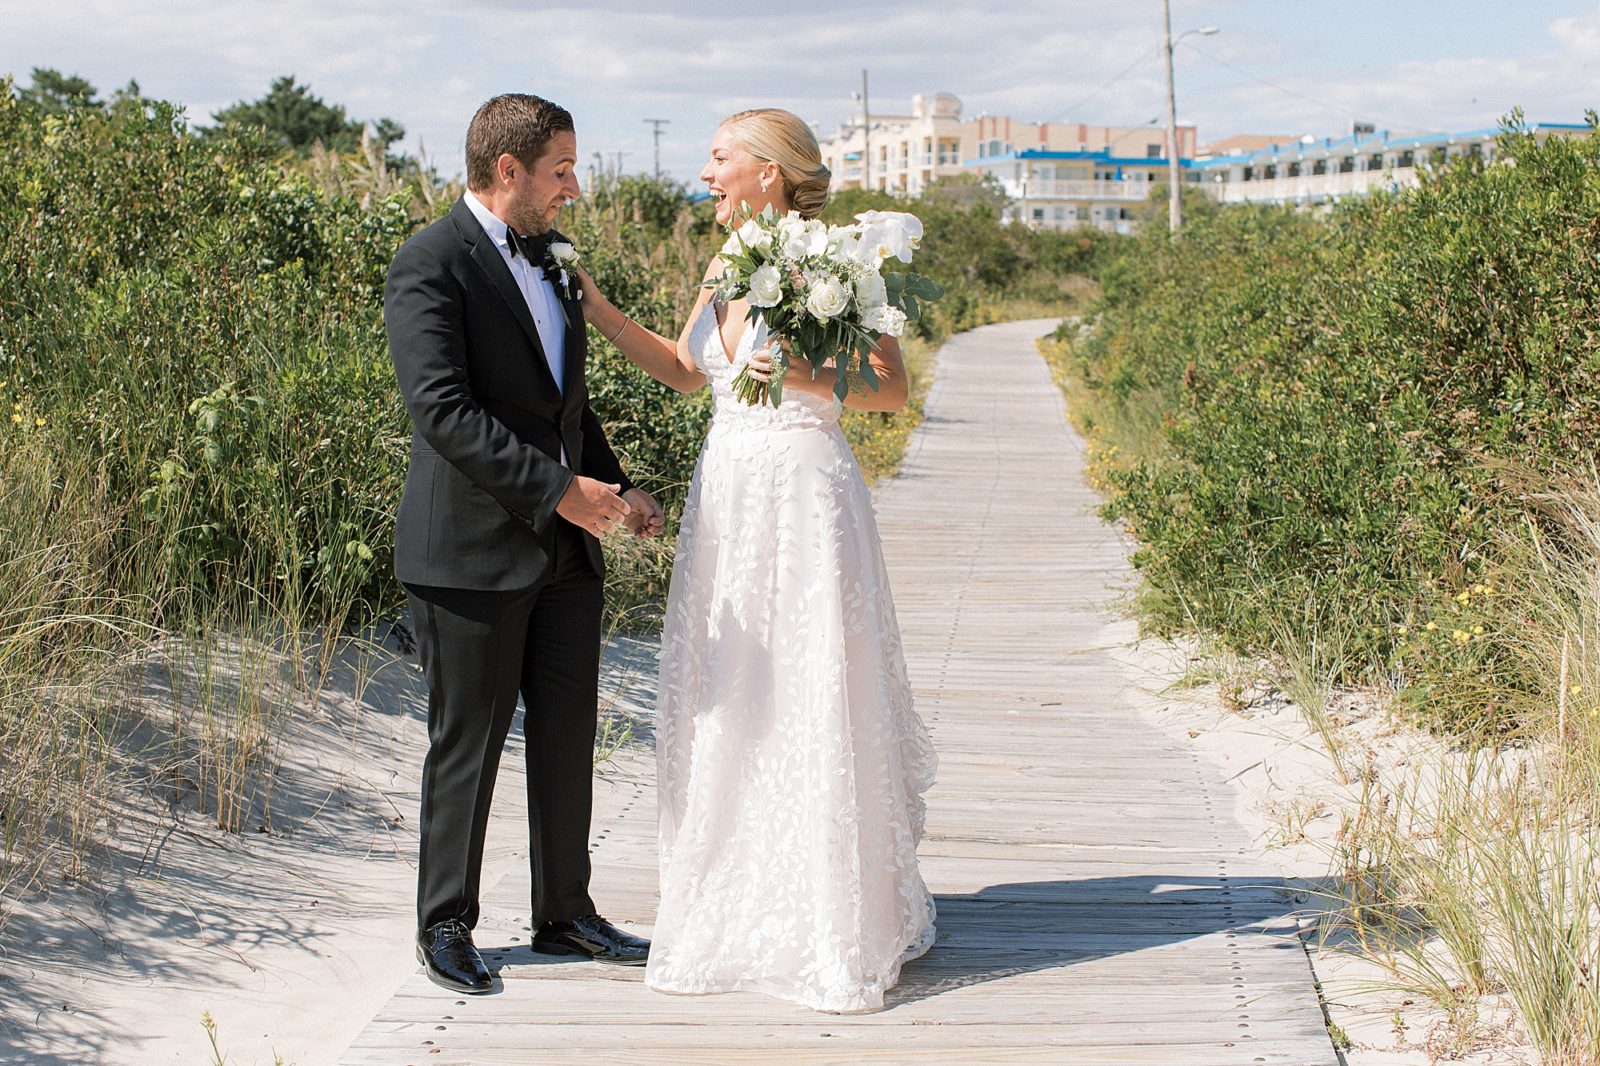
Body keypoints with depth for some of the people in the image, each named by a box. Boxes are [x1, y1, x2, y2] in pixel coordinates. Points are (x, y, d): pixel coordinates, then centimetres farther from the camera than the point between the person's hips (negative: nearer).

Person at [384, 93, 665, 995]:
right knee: (468, 744, 3)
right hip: (472, 550, -8)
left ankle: (566, 913, 25)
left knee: (569, 734, 12)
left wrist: (617, 486, 10)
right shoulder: (430, 267, -12)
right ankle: (446, 927, 18)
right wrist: (558, 489, -22)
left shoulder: (545, 256, 15)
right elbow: (443, 410, -21)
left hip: (567, 548, 8)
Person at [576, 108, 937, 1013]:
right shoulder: (726, 267, 11)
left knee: (814, 700, -1)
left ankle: (843, 922, 14)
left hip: (805, 497, -7)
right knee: (729, 703, 10)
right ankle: (741, 909, 24)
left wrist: (810, 379, -23)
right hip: (728, 496, 7)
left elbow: (894, 389, -7)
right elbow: (683, 370, 21)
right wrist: (598, 310, 11)